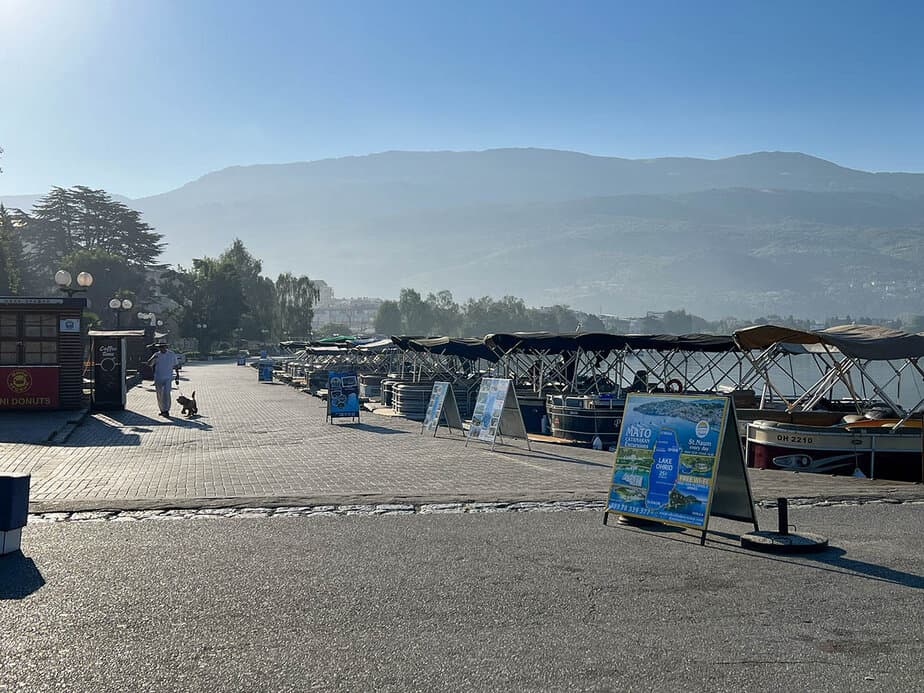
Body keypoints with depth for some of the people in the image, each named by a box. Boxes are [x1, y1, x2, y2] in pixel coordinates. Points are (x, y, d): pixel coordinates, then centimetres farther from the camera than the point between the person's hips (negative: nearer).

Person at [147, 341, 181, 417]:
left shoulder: (172, 354, 2)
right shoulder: (156, 355, 3)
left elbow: (176, 365, 13)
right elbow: (149, 364, -5)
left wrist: (177, 375, 13)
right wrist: (153, 358, -25)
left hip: (168, 378, -2)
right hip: (158, 378, 2)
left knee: (166, 393, -17)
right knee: (159, 395, 7)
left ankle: (166, 411, -14)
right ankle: (162, 410, 19)